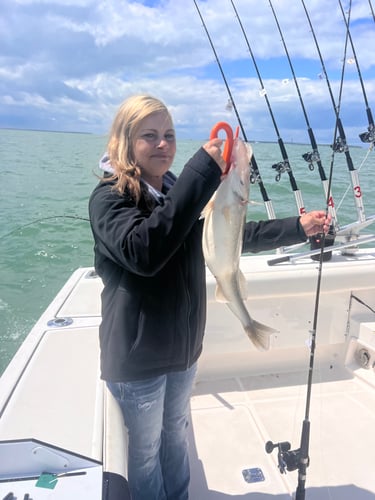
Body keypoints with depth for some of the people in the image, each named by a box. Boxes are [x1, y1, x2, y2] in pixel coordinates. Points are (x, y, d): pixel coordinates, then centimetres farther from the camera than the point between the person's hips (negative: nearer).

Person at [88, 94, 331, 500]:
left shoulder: (178, 193, 4)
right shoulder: (108, 197, -17)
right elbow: (142, 252, -37)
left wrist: (297, 228, 5)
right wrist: (201, 174, -37)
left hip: (183, 347, 6)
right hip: (136, 357, -6)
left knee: (176, 435, 26)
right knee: (146, 449, 15)